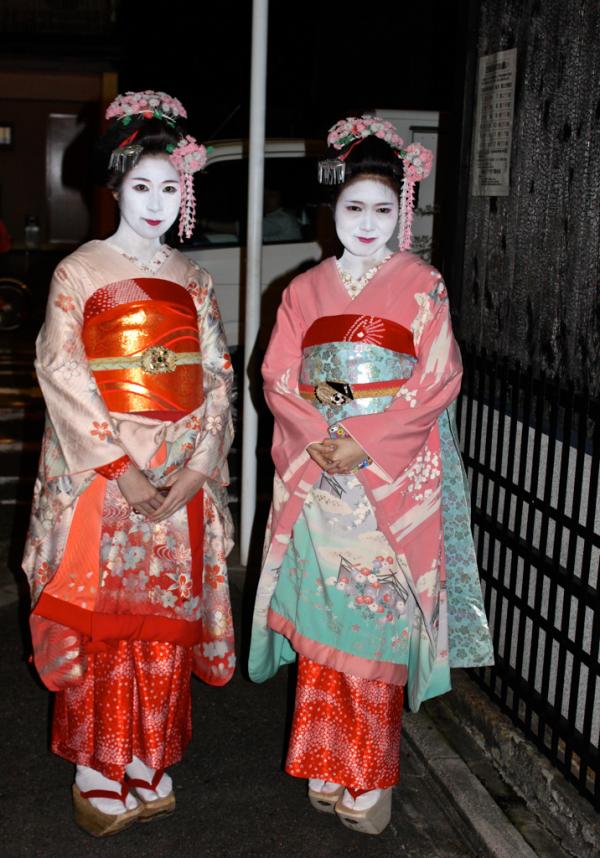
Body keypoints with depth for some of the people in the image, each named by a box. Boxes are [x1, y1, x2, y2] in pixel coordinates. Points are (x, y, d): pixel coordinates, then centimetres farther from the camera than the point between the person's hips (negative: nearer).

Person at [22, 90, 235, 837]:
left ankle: (149, 770, 22)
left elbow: (216, 380, 6)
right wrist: (121, 467, -15)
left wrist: (194, 468, -8)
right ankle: (99, 781, 16)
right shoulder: (79, 272, -1)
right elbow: (62, 376, -9)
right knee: (101, 623, 1)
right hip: (101, 473, -3)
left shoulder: (192, 280, 11)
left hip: (181, 479, 4)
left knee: (164, 624, 8)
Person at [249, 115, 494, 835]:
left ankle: (368, 781, 12)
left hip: (395, 479, -2)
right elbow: (278, 376, 5)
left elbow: (438, 381, -6)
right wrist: (320, 437, -12)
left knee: (376, 620, -2)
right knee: (319, 618, 5)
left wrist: (364, 442, -15)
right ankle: (327, 768, 20)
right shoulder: (306, 290, 10)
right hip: (315, 474, 3)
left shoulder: (421, 287, 2)